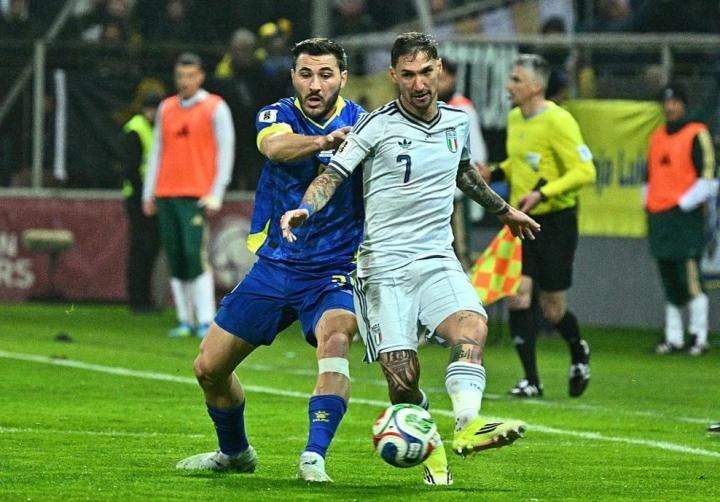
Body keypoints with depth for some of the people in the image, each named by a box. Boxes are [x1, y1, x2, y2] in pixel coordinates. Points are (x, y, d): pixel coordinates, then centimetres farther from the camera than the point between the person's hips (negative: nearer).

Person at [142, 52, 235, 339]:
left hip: (196, 195, -5)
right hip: (166, 194, 5)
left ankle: (206, 322, -14)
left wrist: (216, 195, -9)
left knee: (195, 255, -15)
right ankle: (185, 321, 6)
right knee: (175, 259, 3)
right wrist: (149, 193, 14)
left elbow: (225, 152, -1)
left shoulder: (215, 108, 2)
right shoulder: (166, 108, 16)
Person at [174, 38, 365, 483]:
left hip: (334, 271, -3)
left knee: (335, 339, -34)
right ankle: (235, 451, 34)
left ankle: (314, 458, -34)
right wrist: (326, 140, -51)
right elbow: (276, 146, -30)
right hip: (274, 267, 3)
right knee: (209, 367, 8)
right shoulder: (277, 116, -5)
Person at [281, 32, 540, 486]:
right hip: (384, 265, -3)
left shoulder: (458, 121, 10)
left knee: (472, 325, -27)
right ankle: (428, 447, 12)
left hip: (438, 260, 4)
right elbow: (333, 175, -7)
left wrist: (503, 210, 44)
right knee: (403, 377, -12)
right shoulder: (378, 126, -5)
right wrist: (305, 209, -28)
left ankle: (468, 425, -40)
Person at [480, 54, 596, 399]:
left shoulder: (558, 122, -16)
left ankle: (578, 353, 35)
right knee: (518, 294, -9)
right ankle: (531, 380, -4)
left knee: (553, 310, 2)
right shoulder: (514, 119, 8)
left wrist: (542, 194, -29)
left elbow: (585, 172, -20)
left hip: (556, 221, -6)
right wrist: (495, 174, 6)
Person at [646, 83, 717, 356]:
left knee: (690, 279, -12)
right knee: (669, 283, 8)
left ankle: (699, 338, -9)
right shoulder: (657, 137, 17)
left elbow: (707, 177, -8)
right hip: (658, 217, 7)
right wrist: (648, 203, 16)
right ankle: (673, 337, 11)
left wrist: (686, 204, -12)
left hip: (684, 215, -7)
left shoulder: (696, 134, -3)